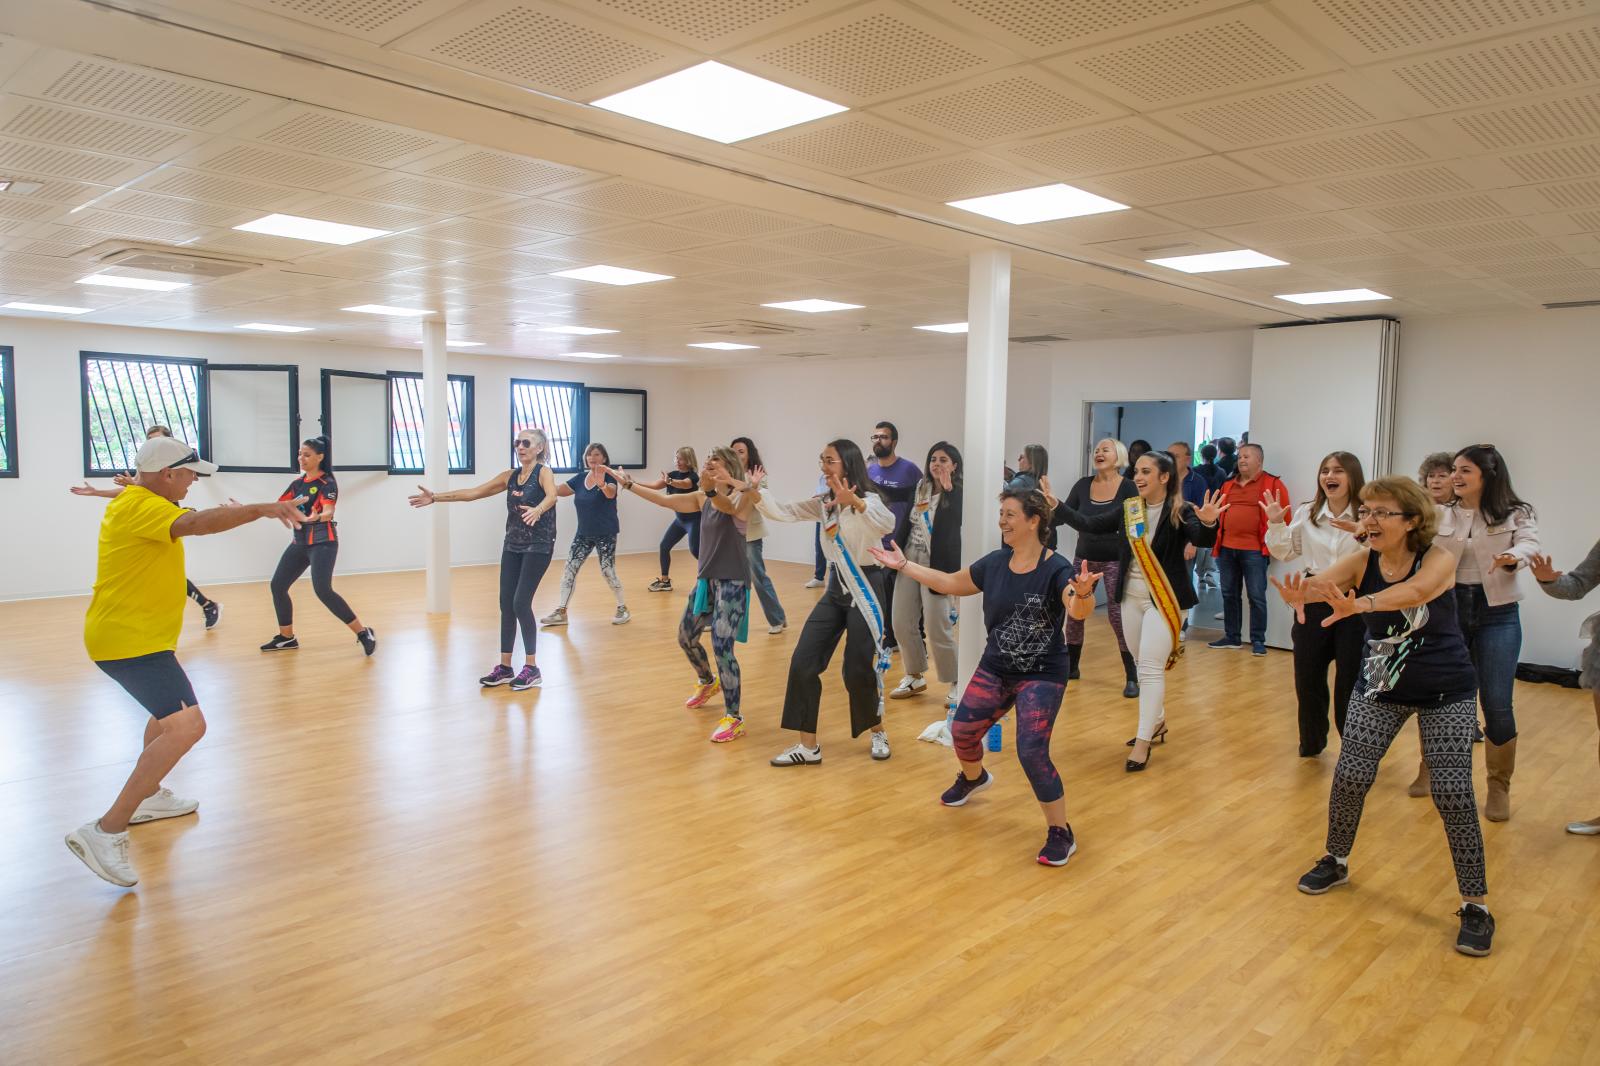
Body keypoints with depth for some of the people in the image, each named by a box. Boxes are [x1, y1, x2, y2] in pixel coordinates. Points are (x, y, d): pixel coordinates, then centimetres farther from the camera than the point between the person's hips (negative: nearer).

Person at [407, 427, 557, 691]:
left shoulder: (544, 472, -10)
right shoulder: (509, 476, 8)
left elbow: (551, 496, -31)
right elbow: (473, 493, 8)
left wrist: (537, 510, -53)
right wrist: (436, 497, 0)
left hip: (538, 546, -6)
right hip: (512, 545, 7)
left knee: (521, 604, -11)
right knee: (506, 605, 5)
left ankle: (532, 669, -1)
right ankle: (505, 667, 14)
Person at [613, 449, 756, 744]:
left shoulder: (741, 498, -14)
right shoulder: (703, 498, 8)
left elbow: (726, 506, -38)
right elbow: (664, 500, 12)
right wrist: (628, 484, 12)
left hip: (732, 582, -8)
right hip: (707, 579, 8)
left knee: (722, 648, -14)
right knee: (686, 636, 19)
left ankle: (734, 718, -2)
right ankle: (707, 682, 47)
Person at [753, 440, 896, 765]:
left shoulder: (868, 499, -15)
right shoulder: (823, 503, 7)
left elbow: (887, 524, -36)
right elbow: (784, 512, 1)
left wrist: (854, 501, -52)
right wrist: (754, 492, -15)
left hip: (865, 588, -7)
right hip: (836, 588, 7)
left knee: (858, 670, -2)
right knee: (803, 663, -1)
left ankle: (878, 731, 27)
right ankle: (808, 746, 8)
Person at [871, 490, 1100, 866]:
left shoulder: (1056, 569, -19)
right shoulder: (995, 562, -2)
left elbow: (1079, 609, -36)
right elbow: (951, 583, 10)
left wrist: (1083, 594, -60)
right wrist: (902, 565, 10)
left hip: (1043, 676, -6)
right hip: (995, 669, 6)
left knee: (1032, 752, -16)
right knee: (963, 730, 10)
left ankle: (1061, 834, 6)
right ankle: (973, 778, 47)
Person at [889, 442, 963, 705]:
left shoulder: (957, 494, -9)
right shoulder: (921, 487, 8)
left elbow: (955, 522, -27)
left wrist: (948, 489, -33)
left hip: (937, 567, -6)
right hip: (910, 562, 6)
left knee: (938, 629, -5)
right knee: (902, 623, 9)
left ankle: (956, 683, 15)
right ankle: (915, 677, 28)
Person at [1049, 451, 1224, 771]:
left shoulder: (1179, 511, -13)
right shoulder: (1128, 509, 2)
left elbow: (1201, 540, -29)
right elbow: (1088, 525, 6)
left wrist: (1208, 524, -50)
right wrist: (1055, 506, -1)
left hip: (1165, 599, -6)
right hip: (1132, 596, 6)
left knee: (1151, 667, -8)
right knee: (1142, 667, 16)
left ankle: (1143, 741, -2)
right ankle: (1157, 723, 35)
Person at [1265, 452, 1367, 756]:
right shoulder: (1306, 513, 4)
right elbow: (1285, 553, 10)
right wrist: (1276, 524, -3)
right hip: (1314, 601, 4)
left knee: (1350, 677, 3)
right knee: (1307, 673, 11)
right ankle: (1312, 741, 30)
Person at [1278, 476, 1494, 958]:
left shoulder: (1439, 558, -20)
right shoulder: (1362, 560, -11)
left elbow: (1415, 591, -42)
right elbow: (1323, 581, -30)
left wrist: (1359, 604, -61)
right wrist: (1298, 592, -55)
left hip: (1446, 692, -3)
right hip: (1379, 686, 3)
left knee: (1452, 793, -6)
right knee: (1350, 776, 0)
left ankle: (1475, 905, 10)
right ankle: (1335, 862, 25)